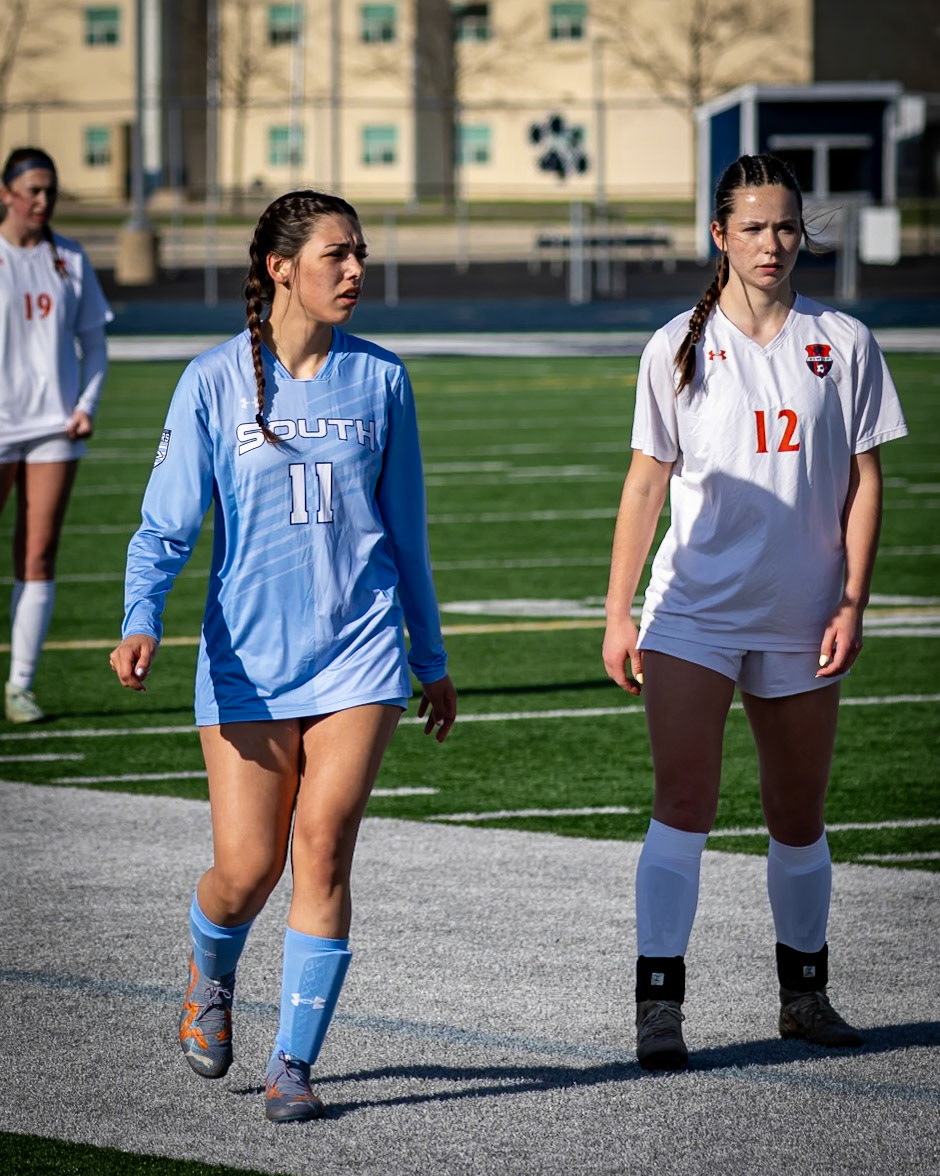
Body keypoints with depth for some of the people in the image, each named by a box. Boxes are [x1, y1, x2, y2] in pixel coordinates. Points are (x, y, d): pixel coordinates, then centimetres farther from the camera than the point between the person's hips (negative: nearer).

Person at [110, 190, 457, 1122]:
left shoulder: (379, 379, 4)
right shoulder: (214, 383, -3)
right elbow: (164, 525, -3)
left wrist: (431, 660, 19)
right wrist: (142, 623, -21)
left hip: (358, 653, 1)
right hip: (246, 658, -1)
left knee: (323, 851, -8)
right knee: (245, 869, -1)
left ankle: (294, 1063, 1)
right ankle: (209, 978, 33)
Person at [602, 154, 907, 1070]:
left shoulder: (843, 343, 4)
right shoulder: (678, 348, 2)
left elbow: (863, 480, 6)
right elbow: (645, 484, 5)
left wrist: (852, 602, -3)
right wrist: (618, 614, 0)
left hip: (801, 618, 2)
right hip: (692, 609, -2)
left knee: (798, 819, 10)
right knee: (682, 804, -13)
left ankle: (803, 992, 28)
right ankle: (658, 1007, -13)